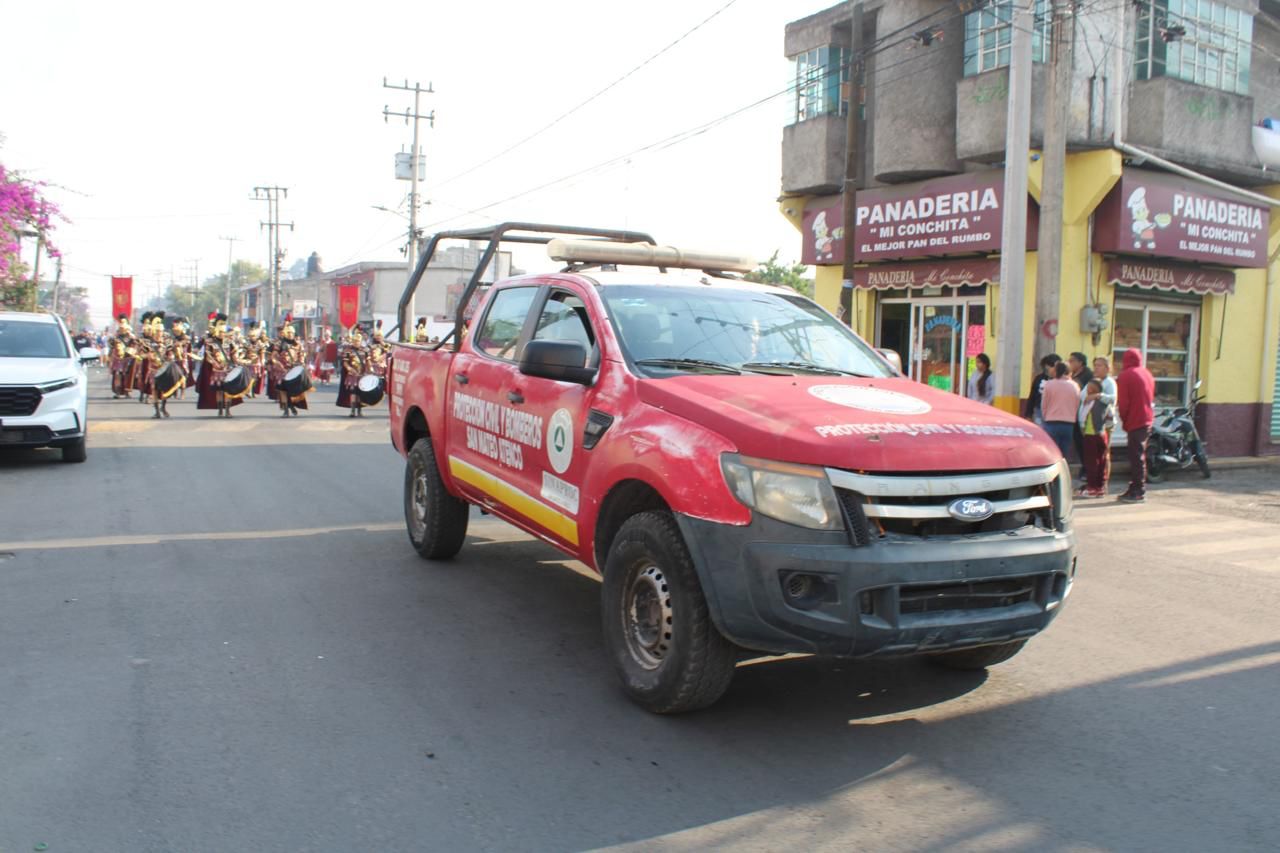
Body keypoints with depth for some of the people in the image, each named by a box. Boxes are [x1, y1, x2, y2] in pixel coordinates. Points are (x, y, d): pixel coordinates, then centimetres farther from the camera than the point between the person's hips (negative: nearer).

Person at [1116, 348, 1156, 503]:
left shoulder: (1125, 376, -10)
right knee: (1139, 455, 13)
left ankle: (1138, 492, -7)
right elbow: (1151, 397, 18)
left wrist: (1124, 420, 0)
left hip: (1134, 421, -8)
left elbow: (1123, 402, -12)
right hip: (1147, 420, 8)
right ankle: (1135, 489, 18)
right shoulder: (1147, 374, 14)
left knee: (1136, 456, -7)